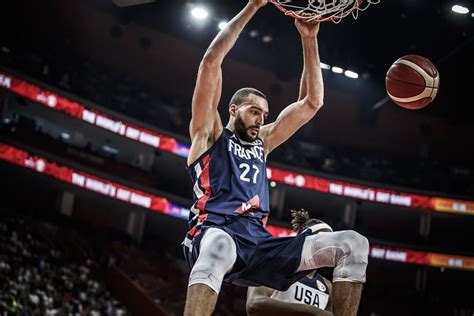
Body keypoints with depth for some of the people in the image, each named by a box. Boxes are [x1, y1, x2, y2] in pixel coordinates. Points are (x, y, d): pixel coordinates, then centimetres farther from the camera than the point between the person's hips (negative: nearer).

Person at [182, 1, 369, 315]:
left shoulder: (263, 141, 32)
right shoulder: (209, 133, 17)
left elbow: (312, 102, 29)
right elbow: (211, 61, 7)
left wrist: (309, 39, 20)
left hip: (260, 244, 6)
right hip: (215, 233, -6)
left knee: (354, 245, -10)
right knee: (219, 247, -46)